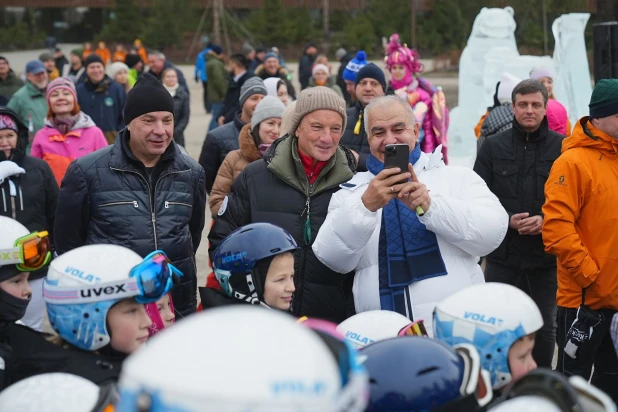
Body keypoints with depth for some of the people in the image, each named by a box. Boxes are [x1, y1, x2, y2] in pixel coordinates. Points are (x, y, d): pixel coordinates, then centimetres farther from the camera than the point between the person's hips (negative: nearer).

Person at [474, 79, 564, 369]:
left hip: (546, 256, -1)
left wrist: (546, 220, -18)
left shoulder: (562, 147, -2)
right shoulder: (493, 147, 4)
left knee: (544, 327, 11)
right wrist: (507, 220, -14)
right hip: (502, 254, 1)